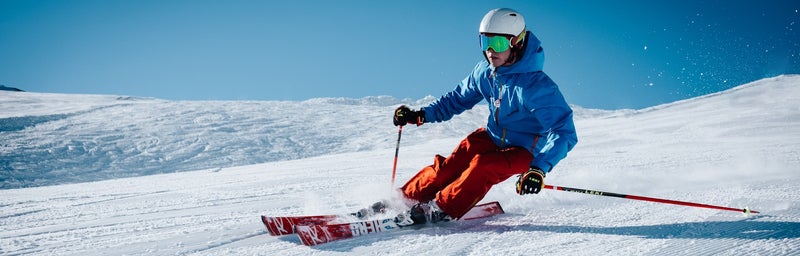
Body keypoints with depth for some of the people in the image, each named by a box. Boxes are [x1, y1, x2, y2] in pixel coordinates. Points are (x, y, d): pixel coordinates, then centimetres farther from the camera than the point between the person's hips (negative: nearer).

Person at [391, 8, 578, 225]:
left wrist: (540, 168, -46)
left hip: (524, 151, -5)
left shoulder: (536, 85, -28)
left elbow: (563, 132, -32)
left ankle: (441, 209, -23)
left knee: (483, 166, -32)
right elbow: (458, 98, 10)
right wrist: (422, 115, -1)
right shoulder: (484, 72, -8)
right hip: (492, 137, 6)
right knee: (450, 166, -16)